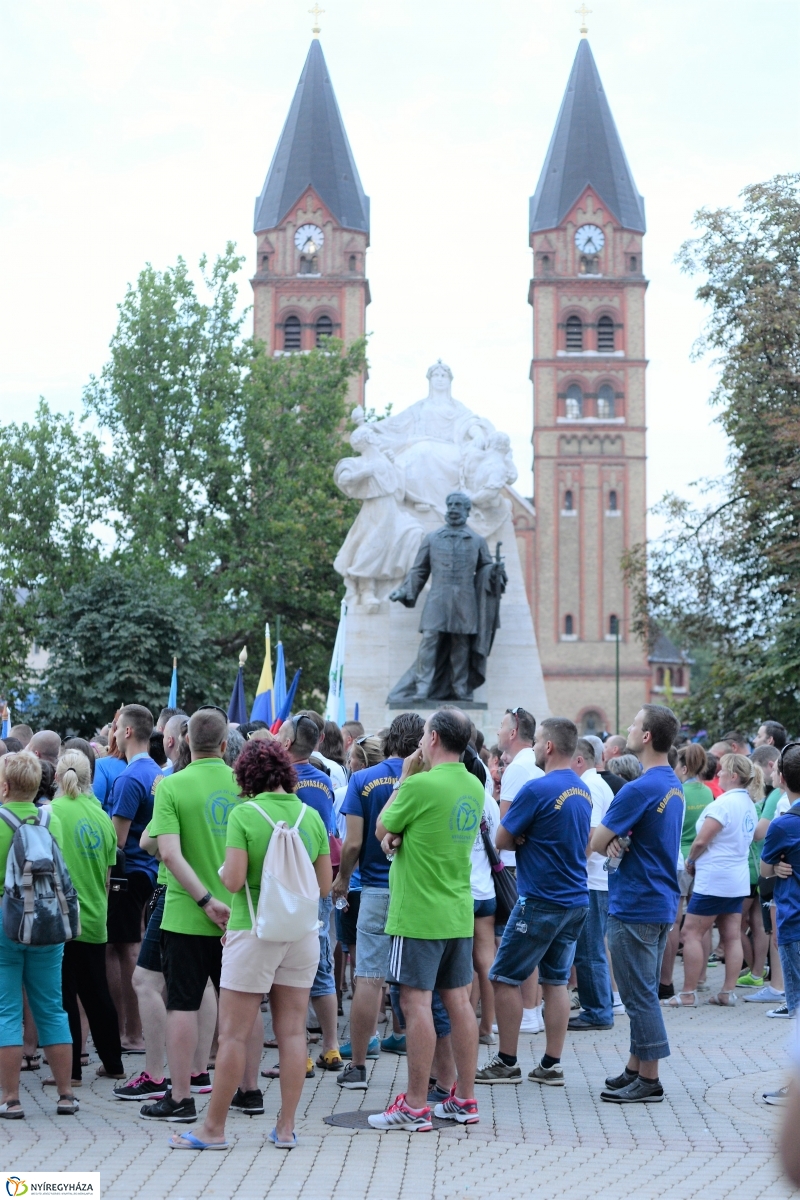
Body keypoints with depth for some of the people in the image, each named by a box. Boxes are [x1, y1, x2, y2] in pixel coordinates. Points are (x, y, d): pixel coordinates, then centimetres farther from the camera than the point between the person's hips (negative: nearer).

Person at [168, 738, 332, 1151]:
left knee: (233, 1033, 1)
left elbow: (234, 880, -15)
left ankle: (214, 1128, 7)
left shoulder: (244, 815, -11)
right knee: (292, 1030, 8)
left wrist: (222, 869, 6)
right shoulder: (311, 816, 4)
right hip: (301, 931, 5)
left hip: (254, 931, -5)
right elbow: (325, 884, 6)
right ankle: (286, 1127, 11)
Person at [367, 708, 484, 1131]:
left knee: (416, 1002, -4)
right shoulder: (474, 787, 9)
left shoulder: (420, 785, -17)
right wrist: (398, 835, -2)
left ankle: (415, 1106, -2)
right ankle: (464, 1100, 16)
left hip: (419, 914, -8)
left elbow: (382, 829, -2)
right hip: (459, 913, 8)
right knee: (458, 1001, 11)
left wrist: (403, 779, 5)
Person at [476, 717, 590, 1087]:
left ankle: (507, 1062, 5)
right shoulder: (583, 791, 10)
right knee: (556, 980, 11)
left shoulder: (538, 789, -16)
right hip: (576, 900, 8)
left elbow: (502, 840, -11)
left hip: (541, 901, -8)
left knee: (504, 977, 2)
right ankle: (551, 1064, 11)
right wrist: (527, 839, 2)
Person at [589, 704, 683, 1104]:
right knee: (644, 992, 15)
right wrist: (616, 842, -3)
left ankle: (648, 1080, 2)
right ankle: (635, 1069, 23)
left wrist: (611, 843, 4)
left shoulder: (639, 789, -20)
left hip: (634, 906, -9)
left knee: (640, 994, -3)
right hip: (662, 902, 9)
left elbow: (593, 843, -17)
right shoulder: (674, 785, 10)